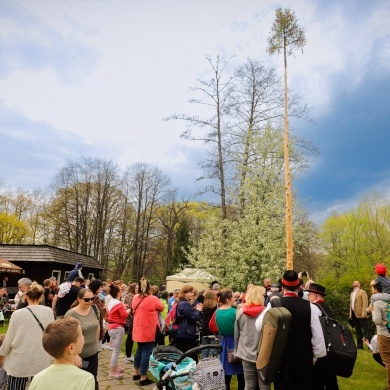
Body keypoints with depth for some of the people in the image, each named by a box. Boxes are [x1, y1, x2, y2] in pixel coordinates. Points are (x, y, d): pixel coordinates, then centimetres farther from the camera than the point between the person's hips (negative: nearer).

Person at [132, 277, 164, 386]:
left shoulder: (135, 298, 0)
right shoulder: (153, 299, -17)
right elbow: (161, 308, 0)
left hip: (138, 330, 7)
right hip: (148, 331, -6)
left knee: (139, 350, 20)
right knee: (146, 352, 2)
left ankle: (136, 373, 32)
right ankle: (143, 378, 8)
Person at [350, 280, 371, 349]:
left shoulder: (362, 292, -2)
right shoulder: (352, 293, 20)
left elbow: (365, 303, -12)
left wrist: (363, 313, -20)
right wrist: (350, 313, 13)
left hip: (360, 314, -7)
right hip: (354, 314, 7)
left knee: (365, 331, -7)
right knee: (358, 331, 12)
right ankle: (359, 345, 17)